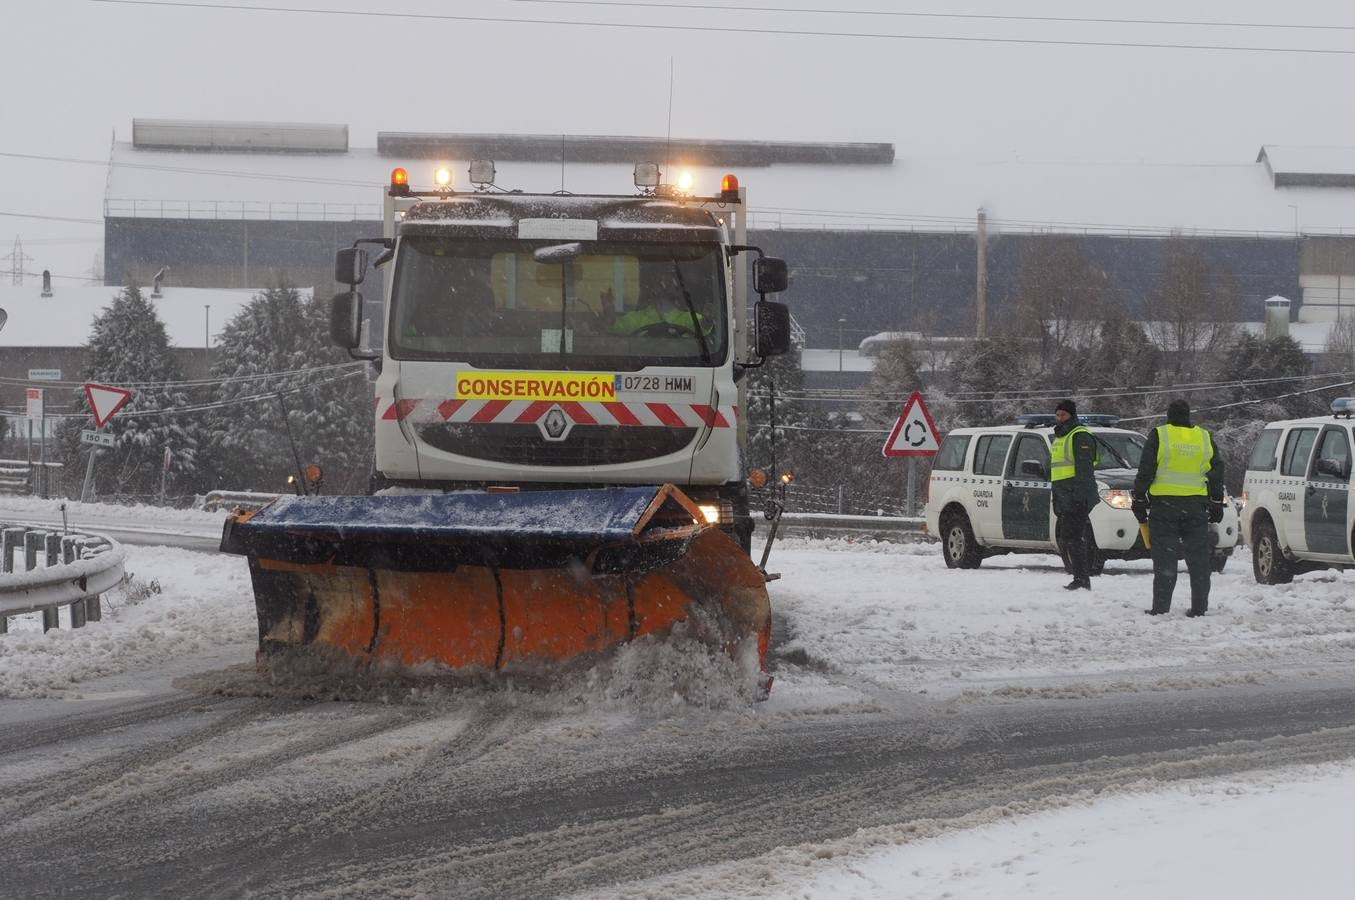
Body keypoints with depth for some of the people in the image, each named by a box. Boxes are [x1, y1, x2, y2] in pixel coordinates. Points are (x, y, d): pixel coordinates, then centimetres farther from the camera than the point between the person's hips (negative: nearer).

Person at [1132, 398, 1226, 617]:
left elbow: (1145, 471, -5)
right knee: (1198, 558, 8)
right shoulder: (1205, 437, 9)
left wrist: (1139, 499, 2)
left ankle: (1161, 607, -5)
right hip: (1196, 505, 3)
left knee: (1164, 559, -2)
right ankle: (1199, 607, 7)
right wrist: (1217, 503, 18)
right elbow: (1216, 473, 12)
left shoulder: (1159, 435, -3)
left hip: (1164, 504, -3)